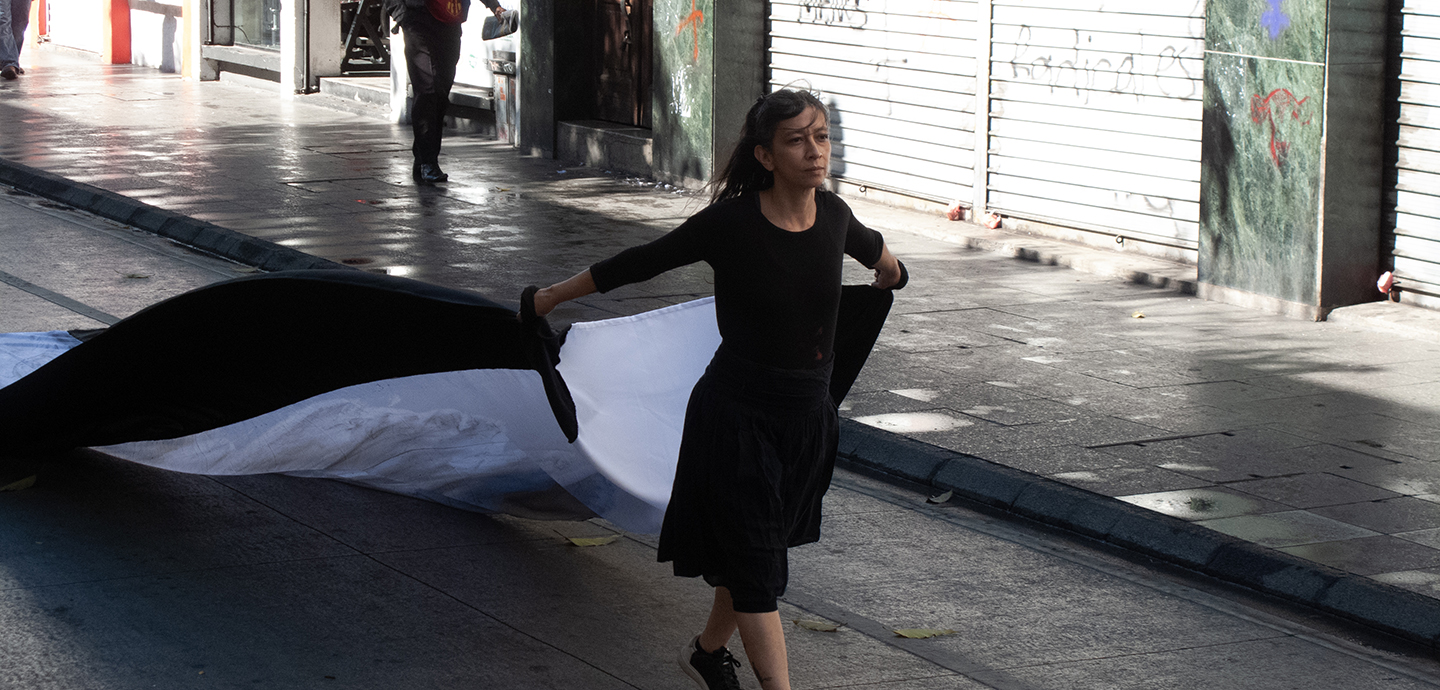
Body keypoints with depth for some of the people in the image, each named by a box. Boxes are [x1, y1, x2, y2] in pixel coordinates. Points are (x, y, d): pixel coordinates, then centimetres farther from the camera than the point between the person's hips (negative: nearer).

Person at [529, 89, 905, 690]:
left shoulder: (832, 215, -4)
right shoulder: (730, 223, -19)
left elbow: (870, 247, 22)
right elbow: (637, 264, -8)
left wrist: (890, 272, 44)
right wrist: (549, 297, 1)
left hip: (809, 416, 6)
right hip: (737, 414, -6)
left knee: (753, 554, 20)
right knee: (756, 566, -3)